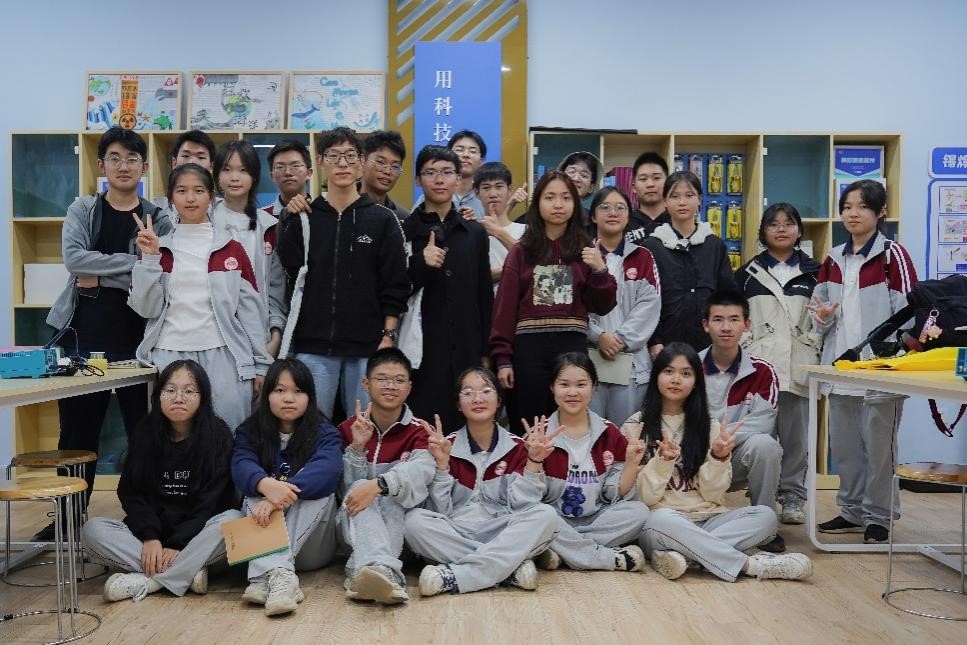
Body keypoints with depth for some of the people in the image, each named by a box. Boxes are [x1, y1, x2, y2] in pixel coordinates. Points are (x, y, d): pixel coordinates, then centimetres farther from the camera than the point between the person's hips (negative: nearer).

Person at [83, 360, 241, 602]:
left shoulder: (217, 434, -8)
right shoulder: (145, 434, 1)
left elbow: (211, 500, -12)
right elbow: (131, 492, -2)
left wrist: (179, 544, -23)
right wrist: (149, 537, -18)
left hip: (197, 532, -3)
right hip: (151, 529, 3)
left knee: (233, 520, -32)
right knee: (92, 529, -19)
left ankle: (145, 581, -29)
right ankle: (188, 573, -27)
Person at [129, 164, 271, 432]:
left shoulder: (231, 249, 7)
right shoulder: (158, 247, 10)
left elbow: (250, 309, 6)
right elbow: (146, 308, 4)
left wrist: (260, 363, 2)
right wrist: (150, 257, -6)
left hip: (222, 356, -1)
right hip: (168, 356, 1)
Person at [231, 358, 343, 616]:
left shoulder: (324, 433, -1)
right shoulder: (250, 432, 5)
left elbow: (328, 468, -23)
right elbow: (242, 466, -17)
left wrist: (286, 492, -41)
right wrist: (267, 485, -41)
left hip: (311, 550, -1)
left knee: (320, 491, -26)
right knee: (257, 495, -25)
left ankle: (264, 577, -40)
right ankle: (280, 575, -48)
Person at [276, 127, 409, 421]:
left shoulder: (383, 219, 4)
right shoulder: (302, 218, 7)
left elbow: (395, 285, 1)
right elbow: (288, 275, 7)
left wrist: (388, 336, -4)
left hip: (367, 346, -1)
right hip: (312, 346, 1)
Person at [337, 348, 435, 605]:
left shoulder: (419, 430, -1)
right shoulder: (349, 428, 5)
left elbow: (422, 469, -24)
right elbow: (349, 487, -2)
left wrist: (379, 484, -41)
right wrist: (357, 447, -18)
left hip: (399, 518, -1)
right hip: (356, 520, 1)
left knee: (389, 495, -31)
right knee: (359, 487, -30)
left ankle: (360, 571, -52)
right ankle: (384, 571, -57)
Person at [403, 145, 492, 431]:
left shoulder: (475, 232, 12)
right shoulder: (403, 230, 3)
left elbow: (485, 296, 12)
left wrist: (486, 352, 8)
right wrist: (420, 264, -17)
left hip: (465, 351, 2)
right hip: (419, 349, -2)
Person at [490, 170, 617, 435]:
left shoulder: (585, 250, 9)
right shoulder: (522, 250, 5)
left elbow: (602, 307, 7)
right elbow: (505, 306, 0)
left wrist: (600, 271, -9)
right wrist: (502, 357, -6)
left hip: (573, 346, 1)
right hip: (529, 347, -1)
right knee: (526, 430, 4)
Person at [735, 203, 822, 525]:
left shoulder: (813, 272, 11)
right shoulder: (748, 273, 10)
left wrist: (812, 345, -3)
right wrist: (745, 348, -3)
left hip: (798, 366, 1)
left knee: (795, 435, 6)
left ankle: (793, 497, 17)